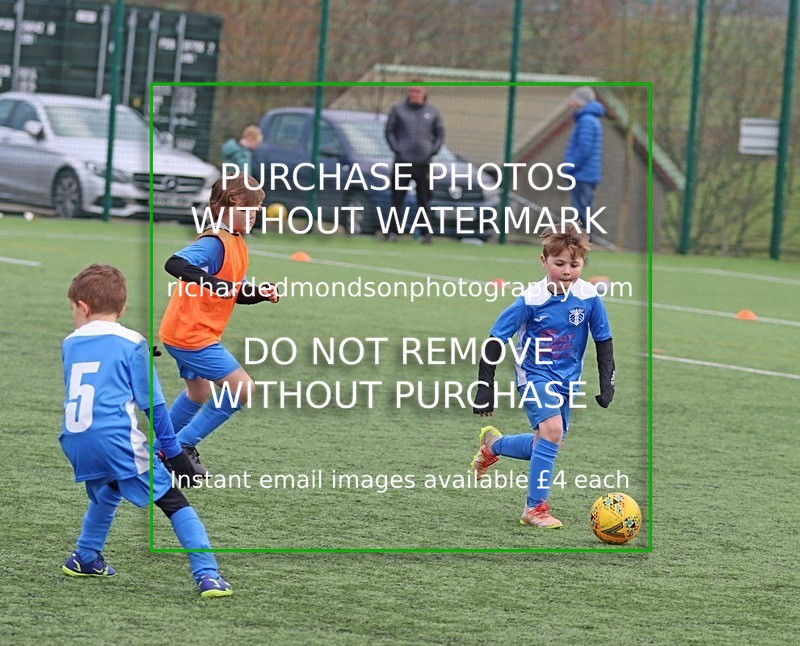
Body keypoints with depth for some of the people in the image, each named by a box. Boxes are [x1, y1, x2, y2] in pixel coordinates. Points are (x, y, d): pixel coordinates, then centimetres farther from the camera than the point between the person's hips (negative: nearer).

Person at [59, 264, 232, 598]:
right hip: (118, 442, -5)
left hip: (76, 444, 5)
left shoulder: (69, 344, 14)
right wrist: (174, 453, 7)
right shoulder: (131, 343, 2)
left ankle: (85, 558, 39)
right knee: (176, 504, 1)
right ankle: (208, 575, -12)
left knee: (106, 491, 35)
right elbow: (152, 404, 0)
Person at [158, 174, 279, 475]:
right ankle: (183, 445, -3)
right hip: (192, 334, -11)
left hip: (185, 333, 11)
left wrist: (261, 294, -1)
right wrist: (214, 283, -45)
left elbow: (235, 293, 18)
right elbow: (174, 264, -36)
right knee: (242, 388, -10)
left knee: (198, 394, 27)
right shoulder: (215, 243, -21)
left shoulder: (237, 244, 10)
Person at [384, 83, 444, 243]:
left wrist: (433, 150, 1)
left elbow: (440, 133, 14)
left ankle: (426, 232, 9)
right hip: (403, 161, -1)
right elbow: (389, 131, 4)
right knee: (397, 198, -2)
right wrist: (396, 148, -7)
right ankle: (392, 231, 0)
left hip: (424, 162, 1)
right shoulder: (397, 110, 2)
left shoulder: (432, 112, 7)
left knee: (424, 200, 4)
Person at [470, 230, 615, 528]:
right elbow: (496, 339, -14)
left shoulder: (588, 296, -10)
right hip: (534, 376, -5)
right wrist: (485, 387, -16)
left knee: (547, 445, 12)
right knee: (552, 428, -26)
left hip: (566, 380, 5)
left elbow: (603, 340, 2)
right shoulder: (531, 299, -19)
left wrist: (607, 383, -2)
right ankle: (535, 508, -17)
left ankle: (493, 444, 41)